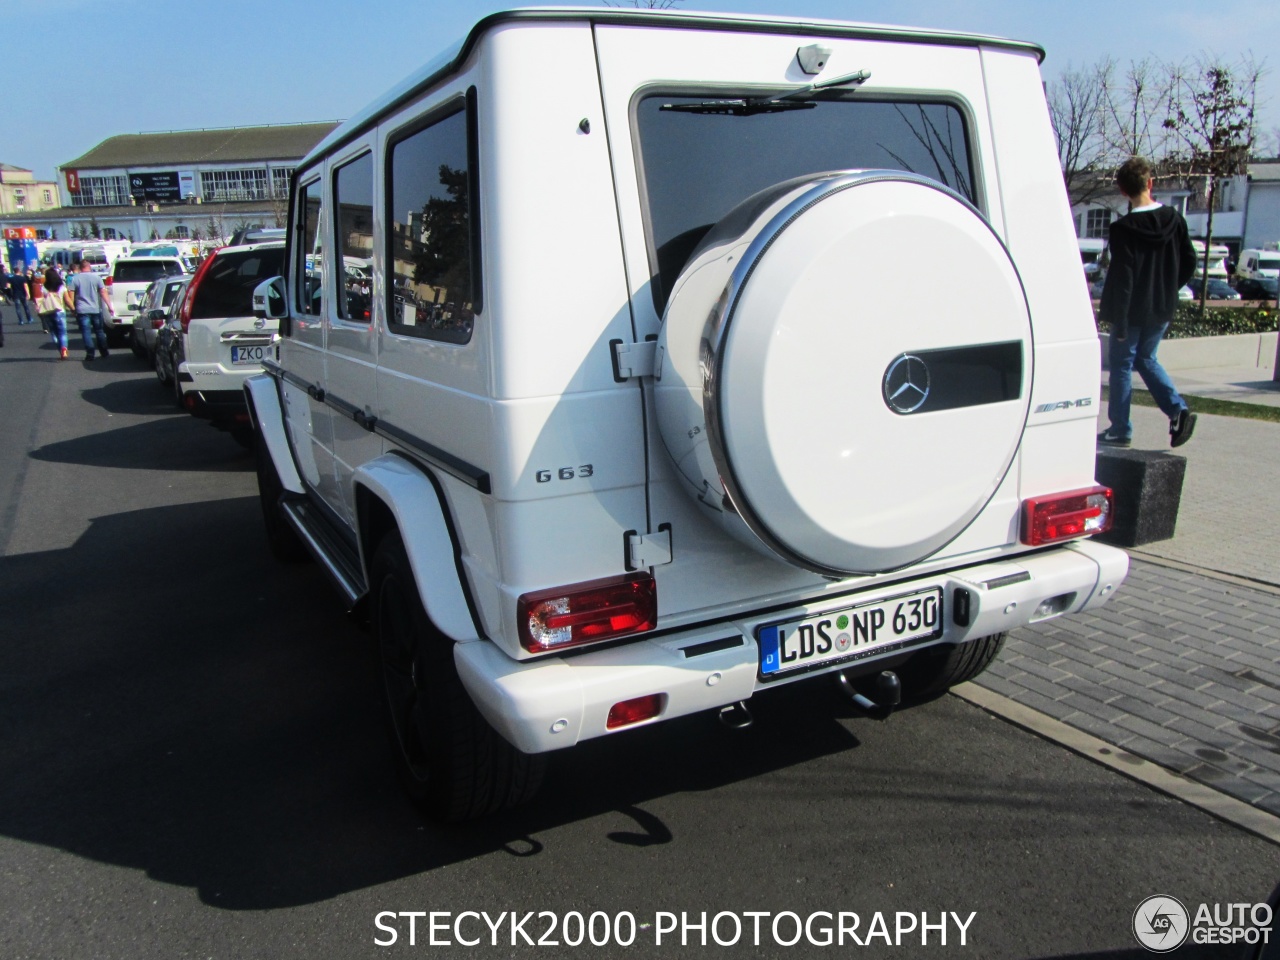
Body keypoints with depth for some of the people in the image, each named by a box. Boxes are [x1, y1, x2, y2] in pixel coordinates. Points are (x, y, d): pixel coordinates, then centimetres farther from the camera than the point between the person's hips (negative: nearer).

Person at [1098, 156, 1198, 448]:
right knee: (1146, 359, 22)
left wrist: (1116, 319, -14)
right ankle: (1178, 410, 6)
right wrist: (1168, 292, 20)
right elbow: (1189, 262, 7)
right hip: (1163, 309, 6)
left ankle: (1120, 430, 11)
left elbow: (1121, 278, -18)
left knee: (1122, 364, 7)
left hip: (1133, 310, -6)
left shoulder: (1124, 228, -18)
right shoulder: (1174, 219, 0)